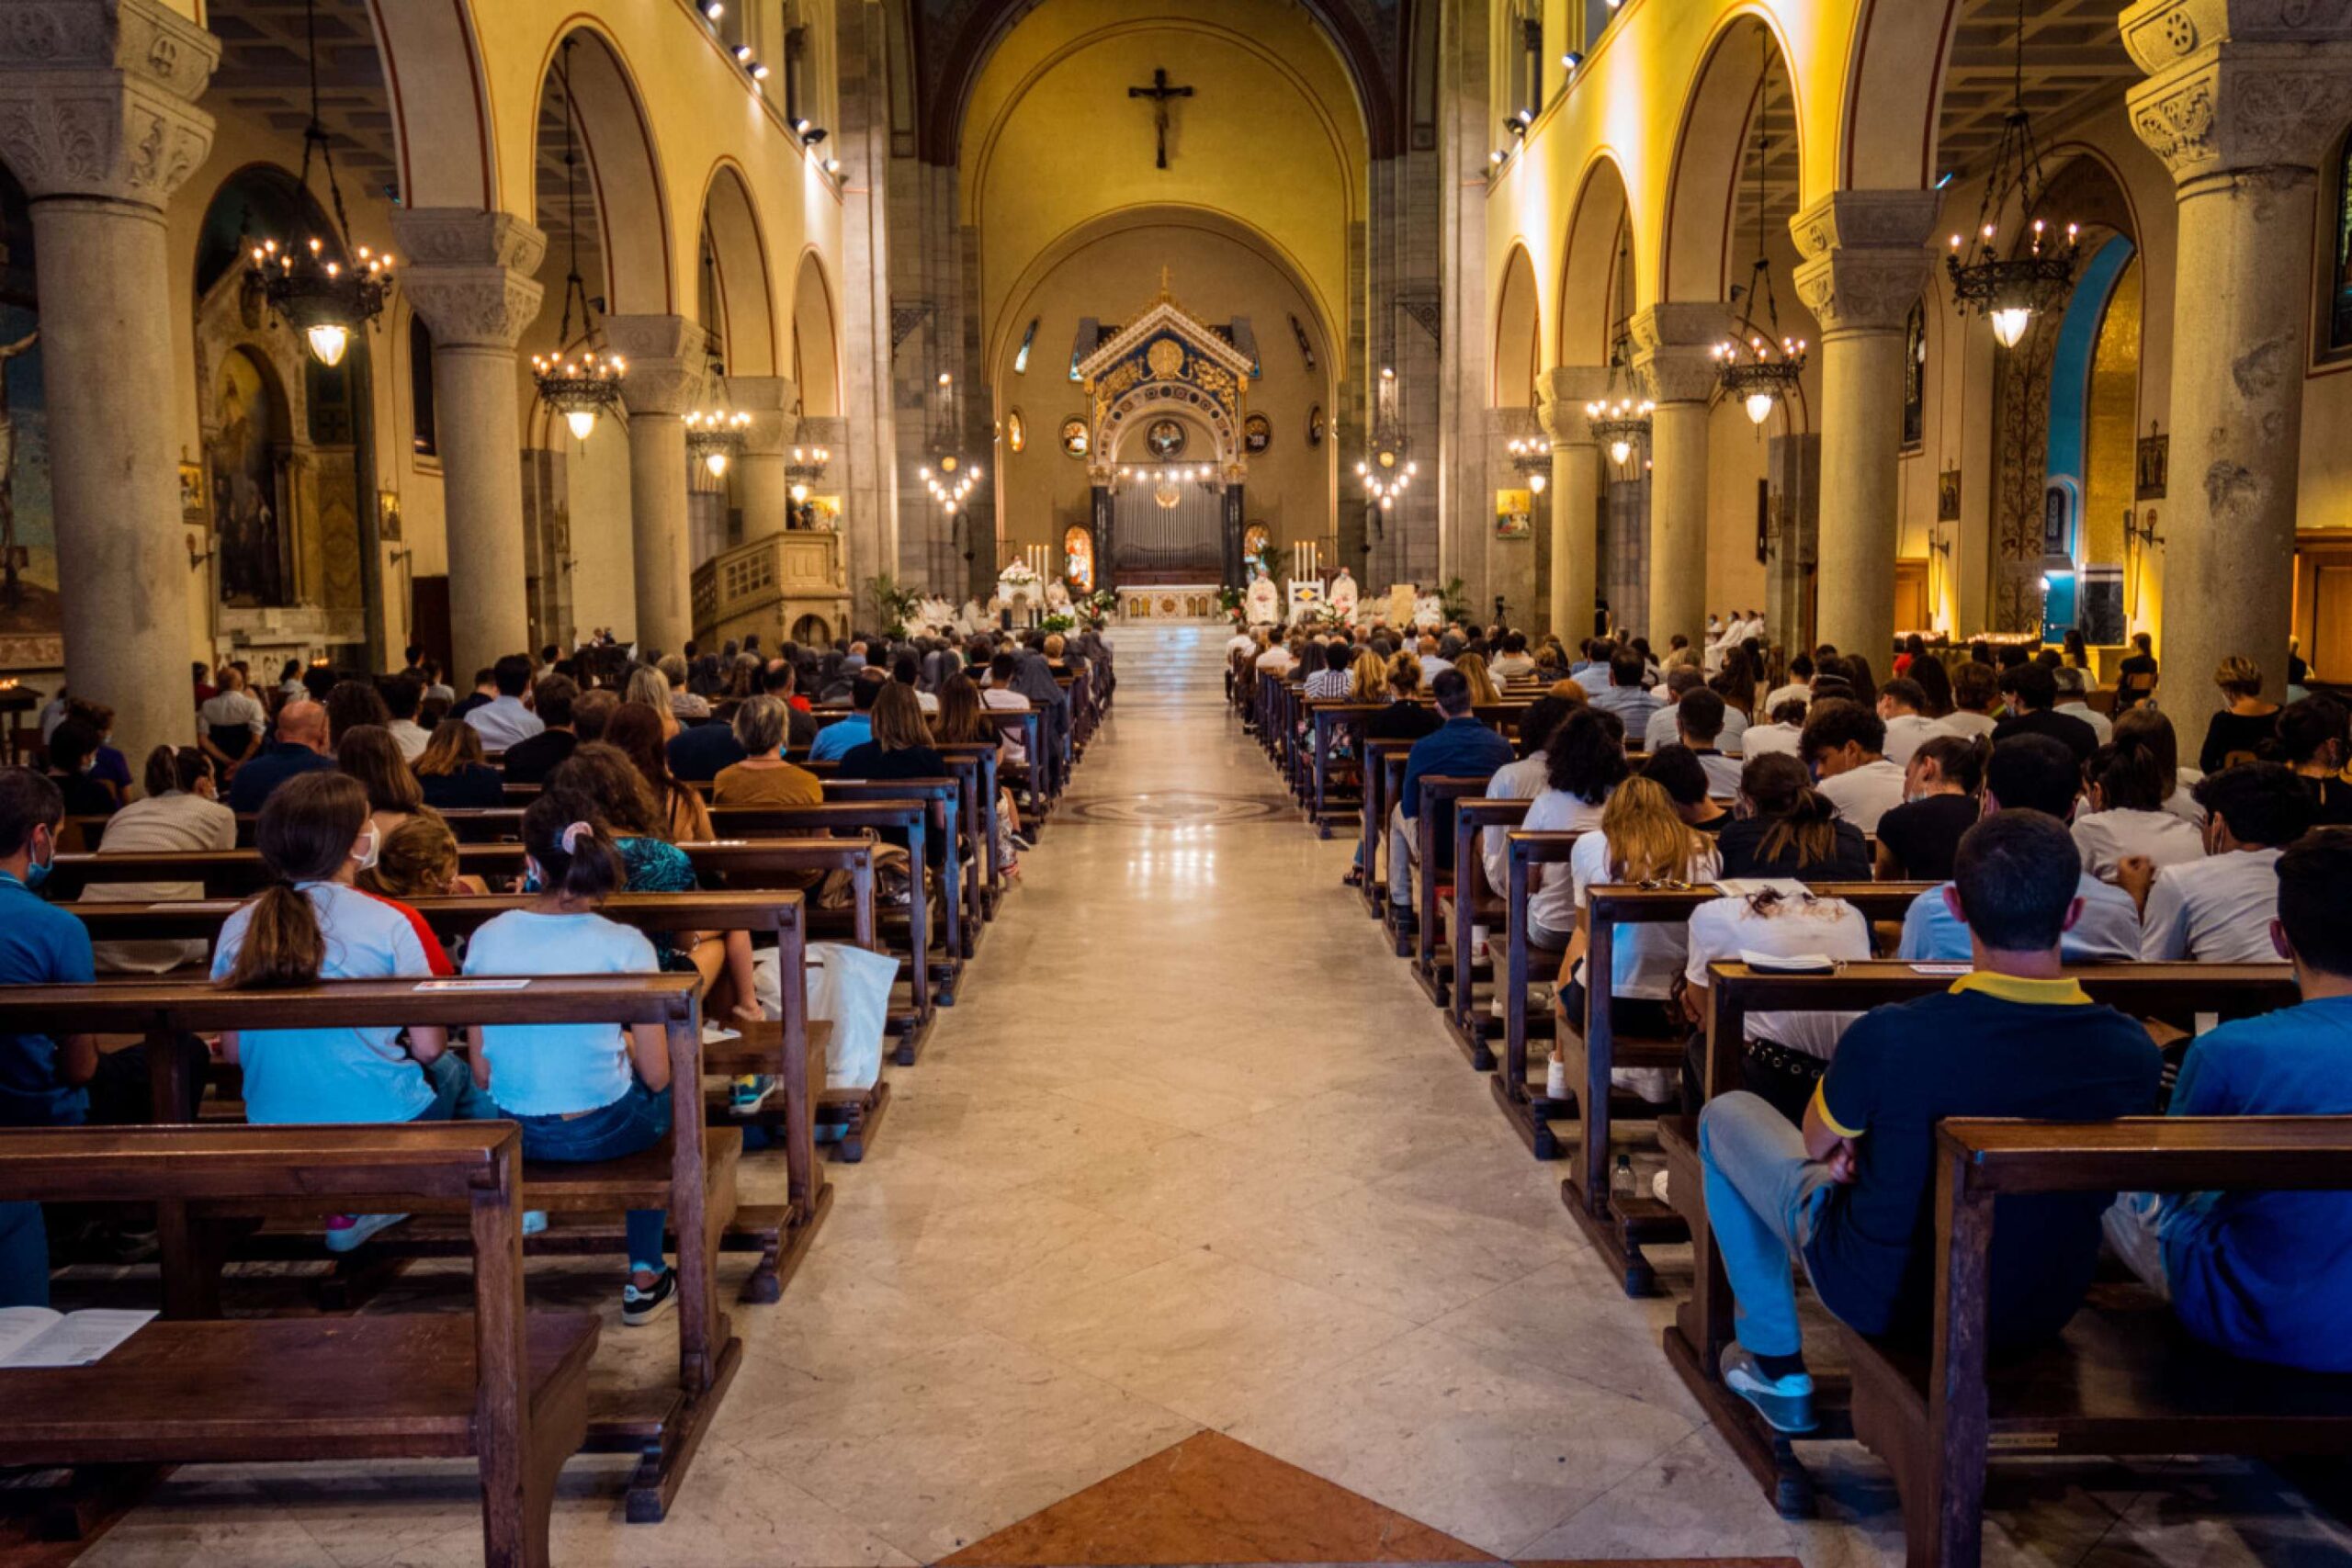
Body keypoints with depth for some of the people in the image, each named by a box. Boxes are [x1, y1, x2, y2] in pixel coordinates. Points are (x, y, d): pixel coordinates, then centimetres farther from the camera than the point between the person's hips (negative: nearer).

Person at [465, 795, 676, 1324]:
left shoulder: (486, 940, -7)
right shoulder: (624, 945, -17)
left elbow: (483, 1071, -1)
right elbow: (656, 1076, -13)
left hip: (518, 1135, 4)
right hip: (605, 1131, -4)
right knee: (666, 1099, 32)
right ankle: (646, 1279, 33)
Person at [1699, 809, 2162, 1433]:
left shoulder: (1887, 1038, -30)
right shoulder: (2134, 1053, -18)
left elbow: (1817, 1145, -10)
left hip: (1882, 1299, -4)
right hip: (2045, 1311, 4)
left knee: (1726, 1114, 17)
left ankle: (1778, 1366, 24)